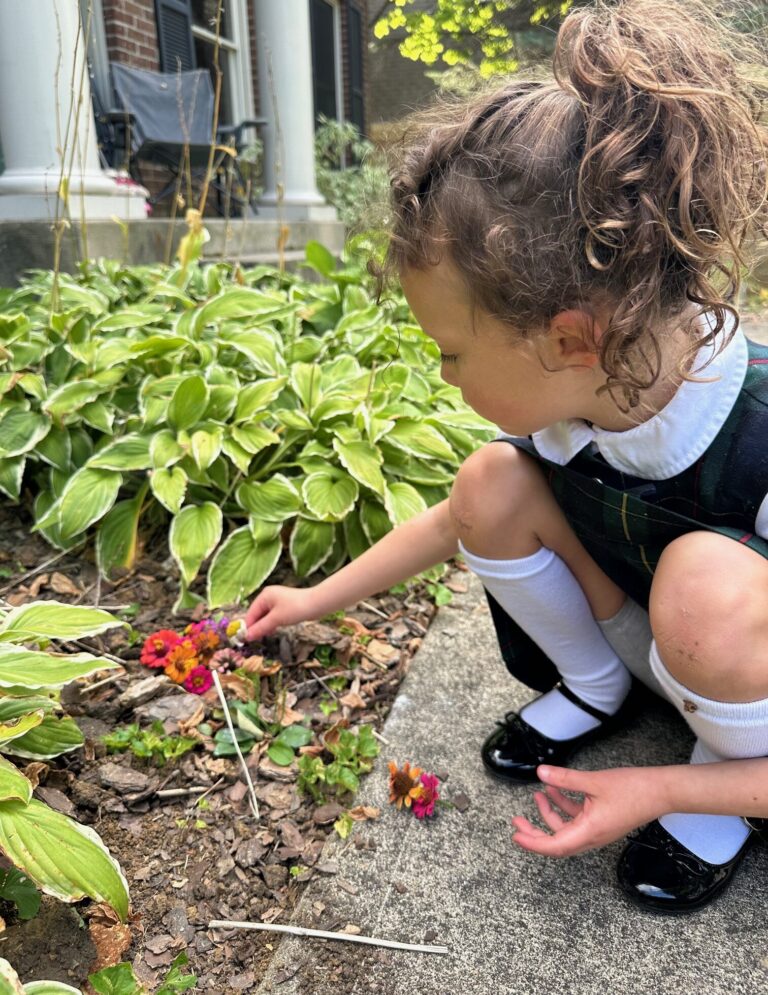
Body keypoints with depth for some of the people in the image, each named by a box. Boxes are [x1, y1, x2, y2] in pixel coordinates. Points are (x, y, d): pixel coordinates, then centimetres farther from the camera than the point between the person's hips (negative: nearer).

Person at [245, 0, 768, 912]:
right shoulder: (570, 391, -18)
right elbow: (459, 521, 0)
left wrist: (661, 792, -28)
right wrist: (316, 600, 4)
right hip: (662, 652, 4)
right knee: (492, 485, -17)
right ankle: (594, 690, 7)